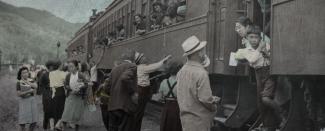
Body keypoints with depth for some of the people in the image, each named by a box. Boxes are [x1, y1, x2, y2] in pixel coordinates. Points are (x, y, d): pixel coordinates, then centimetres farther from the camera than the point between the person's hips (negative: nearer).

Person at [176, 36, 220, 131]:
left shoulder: (181, 71, 4)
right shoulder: (201, 73, -20)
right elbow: (205, 99, -22)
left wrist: (212, 99, 15)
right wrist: (214, 107, -1)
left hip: (185, 117, 8)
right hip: (198, 121, -8)